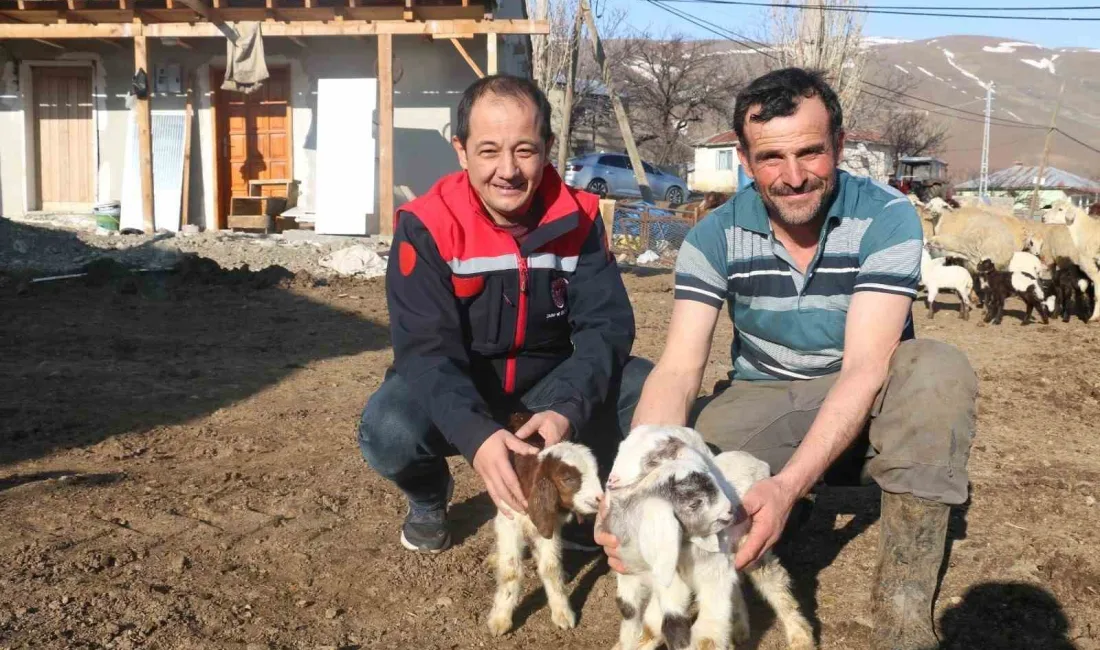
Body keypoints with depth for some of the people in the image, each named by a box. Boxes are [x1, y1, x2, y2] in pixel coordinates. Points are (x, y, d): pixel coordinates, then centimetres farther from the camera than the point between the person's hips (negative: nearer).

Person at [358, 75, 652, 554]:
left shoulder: (577, 218, -12)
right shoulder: (427, 226, -20)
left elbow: (606, 324, -17)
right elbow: (426, 347, -28)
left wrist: (568, 409, -38)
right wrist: (475, 435, -47)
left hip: (550, 382, 2)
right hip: (453, 387, -2)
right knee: (387, 431, -33)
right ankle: (429, 497, 6)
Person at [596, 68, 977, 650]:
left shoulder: (886, 218, -19)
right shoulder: (716, 236, -13)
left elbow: (864, 366, -28)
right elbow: (678, 371, -20)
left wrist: (788, 484, -44)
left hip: (862, 407, 0)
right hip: (763, 401, 1)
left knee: (937, 369, -33)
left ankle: (904, 603, -26)